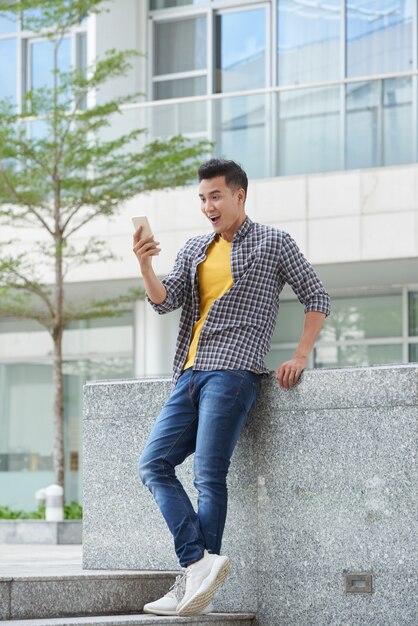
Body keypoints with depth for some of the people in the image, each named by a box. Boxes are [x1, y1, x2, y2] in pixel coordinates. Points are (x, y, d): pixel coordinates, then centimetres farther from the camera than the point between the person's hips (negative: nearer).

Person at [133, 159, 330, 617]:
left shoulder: (273, 243, 6)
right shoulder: (194, 249, 20)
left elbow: (316, 299, 9)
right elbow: (165, 301, 7)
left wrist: (300, 356, -1)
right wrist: (145, 265, -12)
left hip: (233, 370, -7)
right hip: (190, 374, 7)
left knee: (209, 476, -12)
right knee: (153, 464, -6)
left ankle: (194, 584, -13)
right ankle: (200, 561, -16)